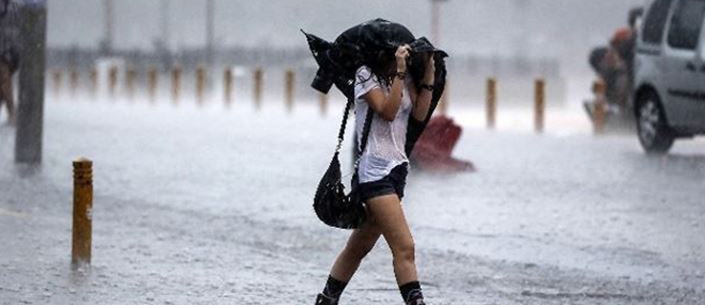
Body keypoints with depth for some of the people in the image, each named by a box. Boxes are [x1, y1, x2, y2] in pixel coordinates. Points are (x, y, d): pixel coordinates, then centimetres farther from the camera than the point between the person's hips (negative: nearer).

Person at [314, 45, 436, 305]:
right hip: (375, 169, -8)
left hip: (397, 167, 8)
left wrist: (429, 73, 0)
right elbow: (387, 111, -17)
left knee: (361, 245, 15)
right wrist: (400, 71, -21)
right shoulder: (366, 75, -7)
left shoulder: (405, 78, 13)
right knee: (404, 247, -18)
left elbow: (419, 113, 3)